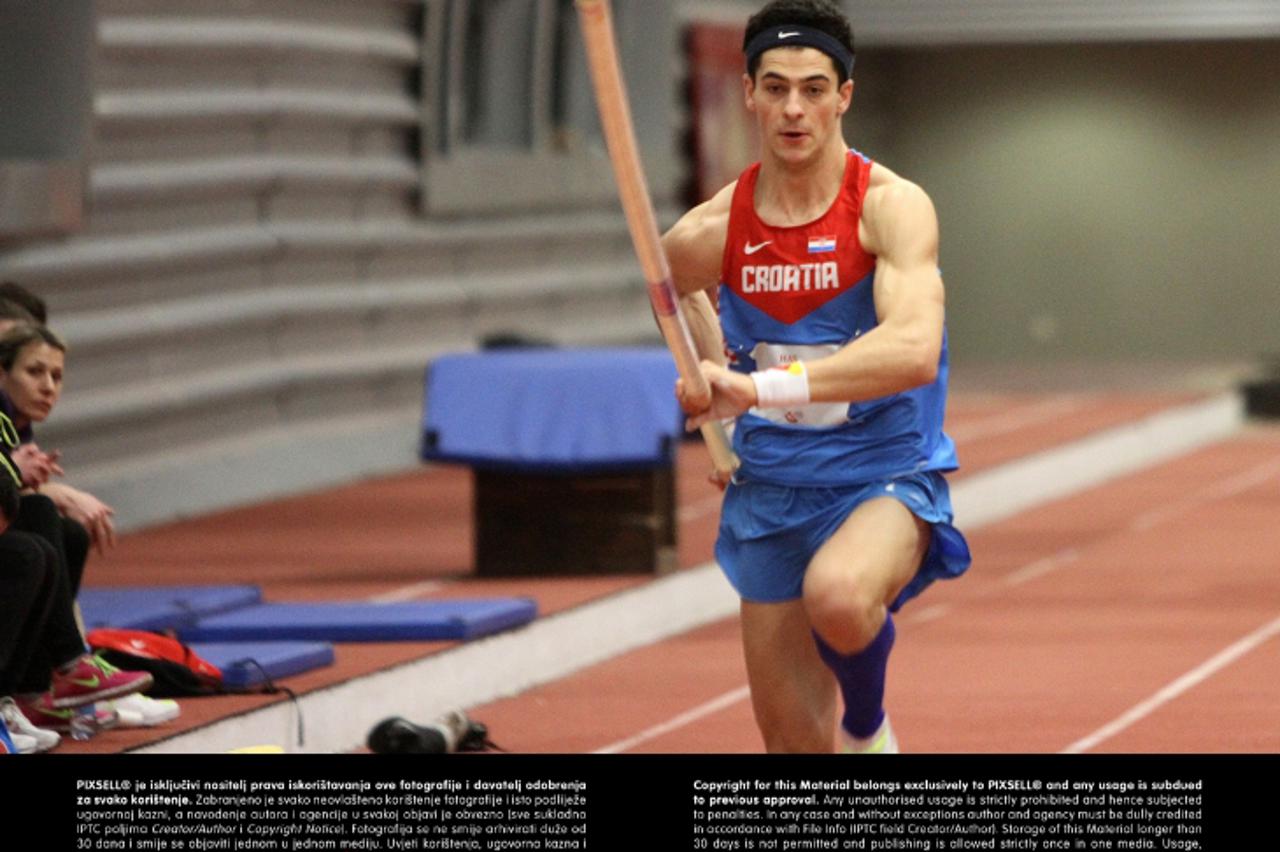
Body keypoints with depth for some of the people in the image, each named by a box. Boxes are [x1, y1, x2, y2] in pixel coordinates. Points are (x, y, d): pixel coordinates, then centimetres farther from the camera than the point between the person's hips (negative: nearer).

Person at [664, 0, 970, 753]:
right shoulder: (711, 234, -5)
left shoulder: (891, 207, -17)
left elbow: (914, 348, -34)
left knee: (839, 597, -37)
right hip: (772, 488, 4)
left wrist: (766, 386, -43)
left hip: (888, 475, -4)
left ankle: (868, 720, -4)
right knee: (797, 745, 6)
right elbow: (671, 285, 22)